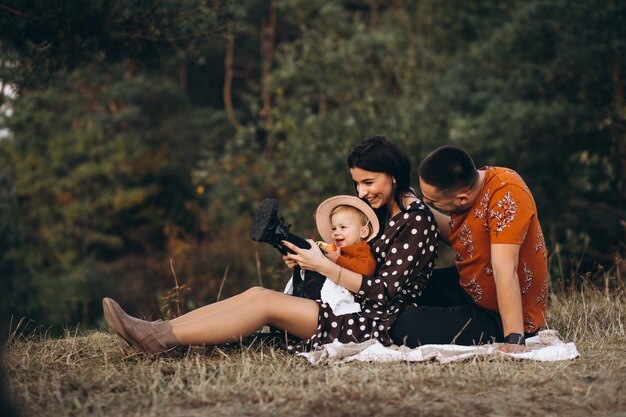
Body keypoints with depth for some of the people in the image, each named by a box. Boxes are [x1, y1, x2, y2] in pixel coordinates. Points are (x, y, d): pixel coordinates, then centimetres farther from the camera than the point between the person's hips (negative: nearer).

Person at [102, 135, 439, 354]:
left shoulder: (418, 221, -13)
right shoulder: (382, 209, 14)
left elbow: (383, 291, -18)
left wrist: (323, 265, -18)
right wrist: (305, 257, -1)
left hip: (381, 324, -8)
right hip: (353, 308, 9)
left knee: (265, 303, -19)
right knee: (257, 292, -8)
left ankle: (159, 338, -21)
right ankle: (157, 331, -15)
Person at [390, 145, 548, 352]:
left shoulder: (506, 194, -31)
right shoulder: (467, 184, -5)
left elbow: (505, 270, -36)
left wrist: (514, 339, -38)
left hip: (500, 317, -9)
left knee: (407, 328, -21)